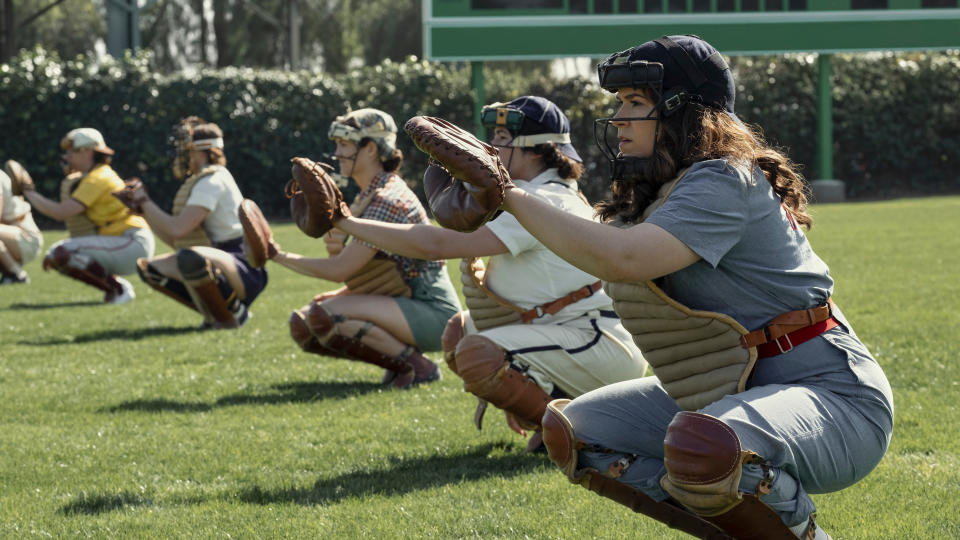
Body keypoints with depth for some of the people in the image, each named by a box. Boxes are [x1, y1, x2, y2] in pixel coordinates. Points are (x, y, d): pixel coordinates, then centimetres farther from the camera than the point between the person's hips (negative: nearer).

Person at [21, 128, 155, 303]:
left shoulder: (97, 179, -13)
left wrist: (28, 192, -11)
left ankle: (117, 287, -14)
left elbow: (61, 213, -21)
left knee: (61, 252, -22)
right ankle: (114, 285, 3)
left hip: (133, 244, -10)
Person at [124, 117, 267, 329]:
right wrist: (143, 209, 10)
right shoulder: (198, 181, 19)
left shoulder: (212, 181, -13)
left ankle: (227, 319, -16)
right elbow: (174, 240, 17)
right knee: (148, 268, 10)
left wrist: (145, 202, -9)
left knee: (189, 258, -40)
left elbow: (177, 230, -23)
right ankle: (216, 313, 6)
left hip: (245, 271, -10)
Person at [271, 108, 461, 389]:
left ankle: (417, 366, -13)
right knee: (302, 324, 1)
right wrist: (338, 247, -3)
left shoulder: (385, 200, -18)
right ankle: (398, 360, 5)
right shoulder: (368, 196, 13)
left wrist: (280, 257, -11)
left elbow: (340, 270, -20)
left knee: (325, 316, -26)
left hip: (431, 312, -10)